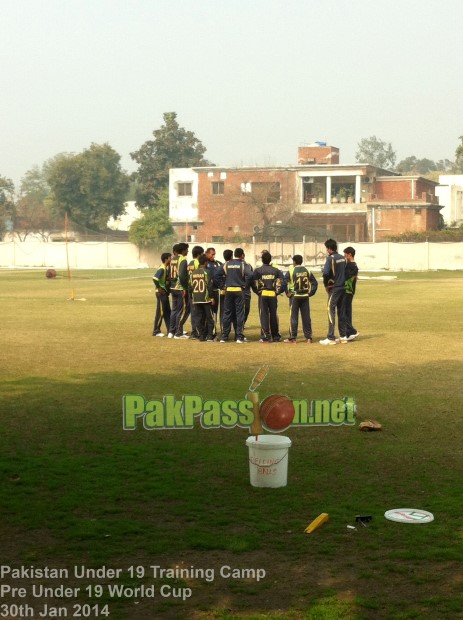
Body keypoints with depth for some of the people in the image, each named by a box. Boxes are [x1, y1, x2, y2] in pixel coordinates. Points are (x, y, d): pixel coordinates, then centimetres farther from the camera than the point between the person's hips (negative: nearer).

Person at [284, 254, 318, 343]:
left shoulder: (291, 270, -7)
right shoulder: (307, 271, 4)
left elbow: (284, 282, -15)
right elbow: (315, 283, 3)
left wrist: (287, 292, -7)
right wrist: (311, 293, 7)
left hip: (294, 296, -3)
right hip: (305, 296, 3)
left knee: (293, 317, 3)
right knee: (306, 317, 7)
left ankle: (293, 338, 4)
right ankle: (308, 338, 8)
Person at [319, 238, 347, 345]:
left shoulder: (331, 258, -13)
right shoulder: (342, 258, 10)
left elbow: (325, 273, -22)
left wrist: (326, 285, -8)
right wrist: (342, 281, 13)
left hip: (334, 288, -7)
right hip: (342, 287, 7)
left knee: (331, 311, -5)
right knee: (341, 311, 14)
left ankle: (331, 338, -7)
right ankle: (343, 336, 17)